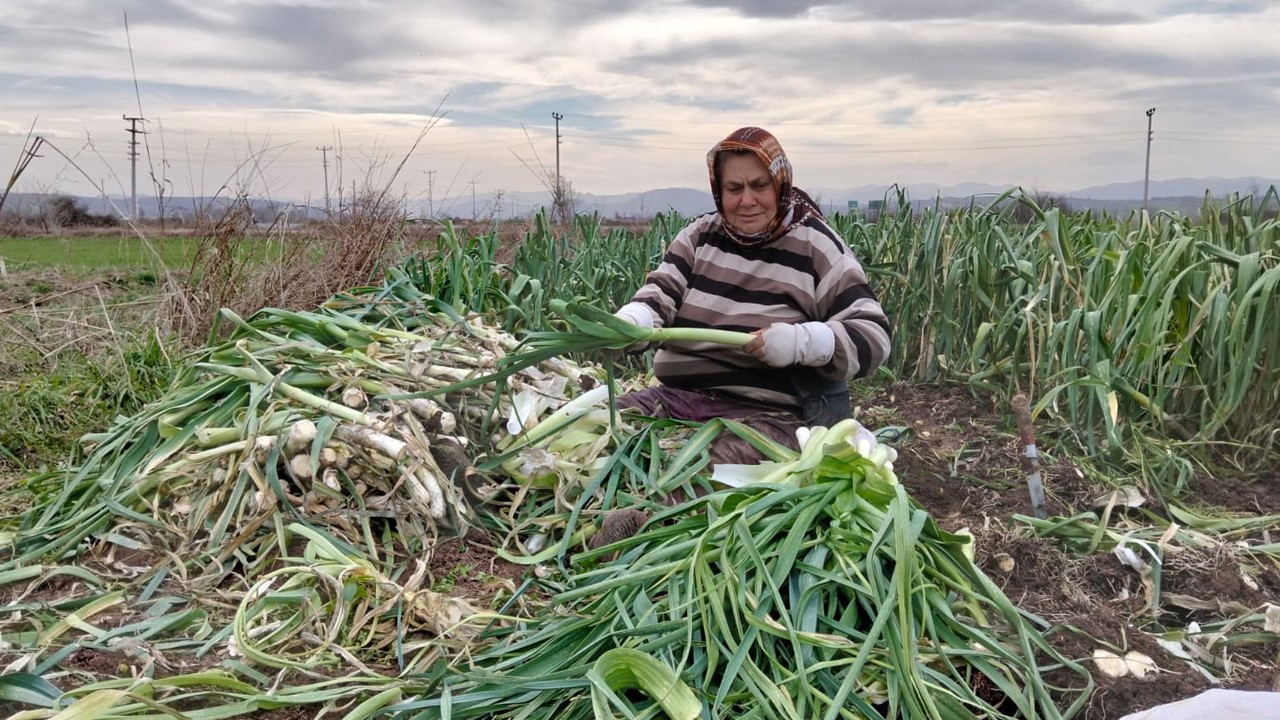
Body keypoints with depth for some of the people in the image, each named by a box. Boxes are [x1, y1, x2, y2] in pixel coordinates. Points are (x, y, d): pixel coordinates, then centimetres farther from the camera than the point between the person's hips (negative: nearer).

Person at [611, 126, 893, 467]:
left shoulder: (815, 246, -2)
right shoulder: (700, 234, 11)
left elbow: (872, 336, -7)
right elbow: (659, 294, 2)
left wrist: (801, 342, -26)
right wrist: (626, 326, -22)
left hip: (773, 412, -4)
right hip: (680, 396, 5)